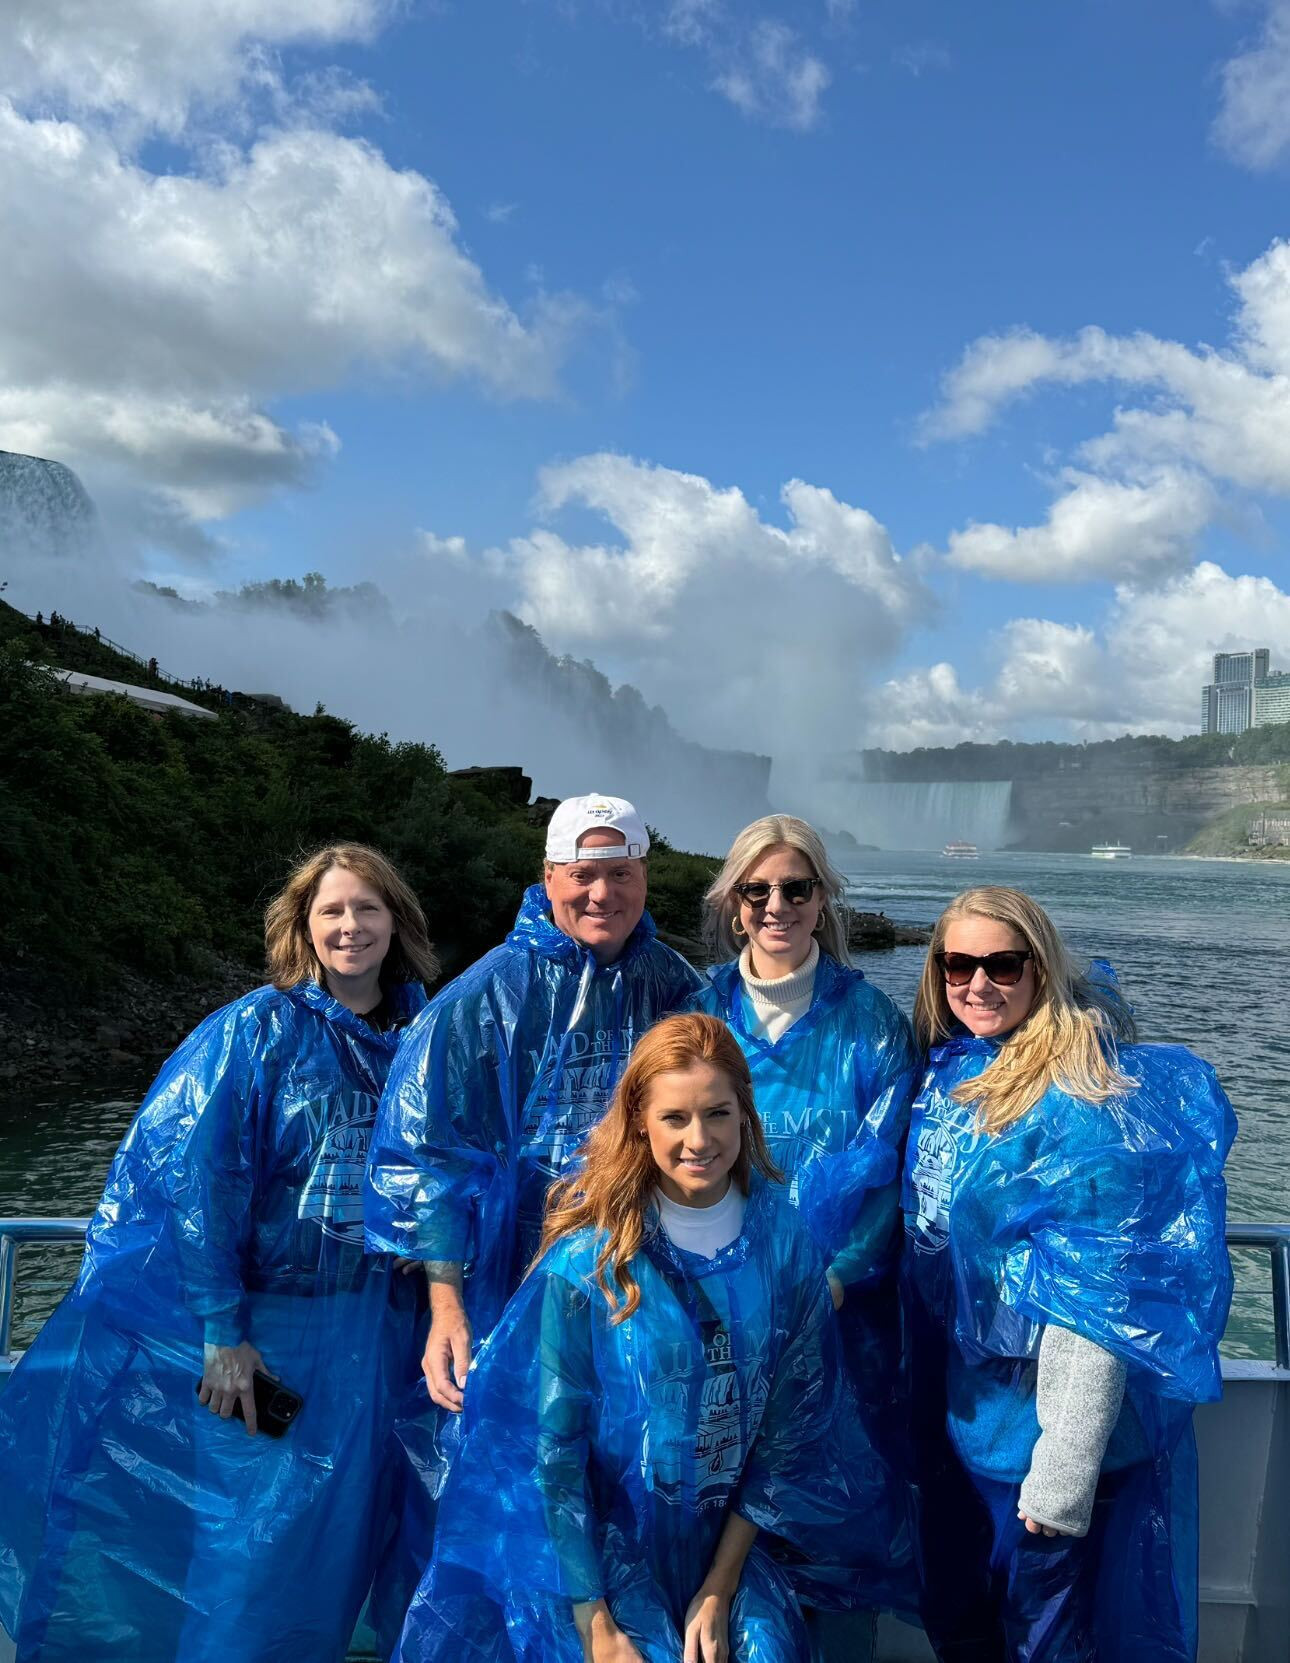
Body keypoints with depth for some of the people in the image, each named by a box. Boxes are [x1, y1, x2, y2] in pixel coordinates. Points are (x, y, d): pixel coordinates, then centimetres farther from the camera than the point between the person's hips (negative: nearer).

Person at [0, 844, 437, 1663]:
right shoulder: (260, 1028, -9)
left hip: (367, 1328, 4)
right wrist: (222, 1334, -15)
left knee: (334, 1531, 11)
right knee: (251, 1531, 4)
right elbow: (196, 1179, -12)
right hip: (260, 1320, -3)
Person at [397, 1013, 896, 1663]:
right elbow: (552, 1446, -11)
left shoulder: (783, 1240, -8)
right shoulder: (588, 1256, -16)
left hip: (736, 1535, 2)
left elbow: (789, 1422, -2)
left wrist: (720, 1590, -5)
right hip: (607, 1544, -2)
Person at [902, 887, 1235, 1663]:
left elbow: (1097, 1291, -24)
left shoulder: (1086, 1097, -22)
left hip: (1048, 1418, -7)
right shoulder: (949, 1072, 0)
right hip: (960, 1410, 7)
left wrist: (1065, 1469, -24)